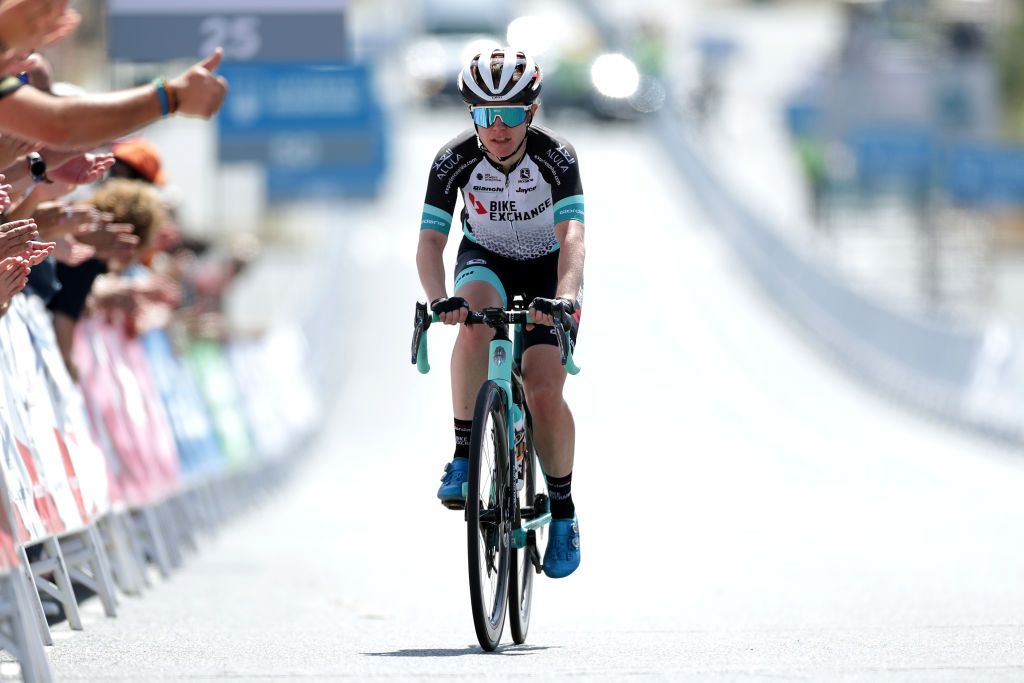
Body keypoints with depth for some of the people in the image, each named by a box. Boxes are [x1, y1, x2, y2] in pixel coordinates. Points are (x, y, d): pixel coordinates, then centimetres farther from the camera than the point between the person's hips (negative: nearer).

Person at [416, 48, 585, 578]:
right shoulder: (454, 161, -23)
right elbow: (430, 239, -29)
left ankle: (563, 514, 4)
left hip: (547, 270, -1)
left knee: (543, 392, -16)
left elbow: (571, 237, -37)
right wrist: (439, 299, -48)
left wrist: (564, 298, -55)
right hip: (485, 261, 1)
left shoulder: (557, 158, -27)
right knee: (475, 320, -36)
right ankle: (464, 456, -27)